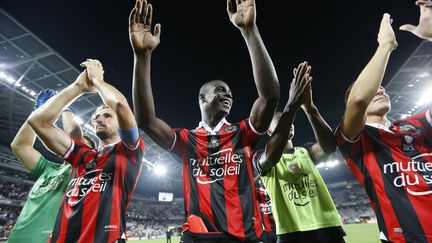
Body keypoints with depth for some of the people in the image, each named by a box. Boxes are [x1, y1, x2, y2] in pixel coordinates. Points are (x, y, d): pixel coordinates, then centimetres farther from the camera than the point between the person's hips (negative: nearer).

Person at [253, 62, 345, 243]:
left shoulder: (305, 152, 11)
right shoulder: (261, 158, -1)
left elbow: (329, 146, -11)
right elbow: (272, 156, -26)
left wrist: (309, 106, -27)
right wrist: (292, 105, -31)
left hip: (328, 227, 4)